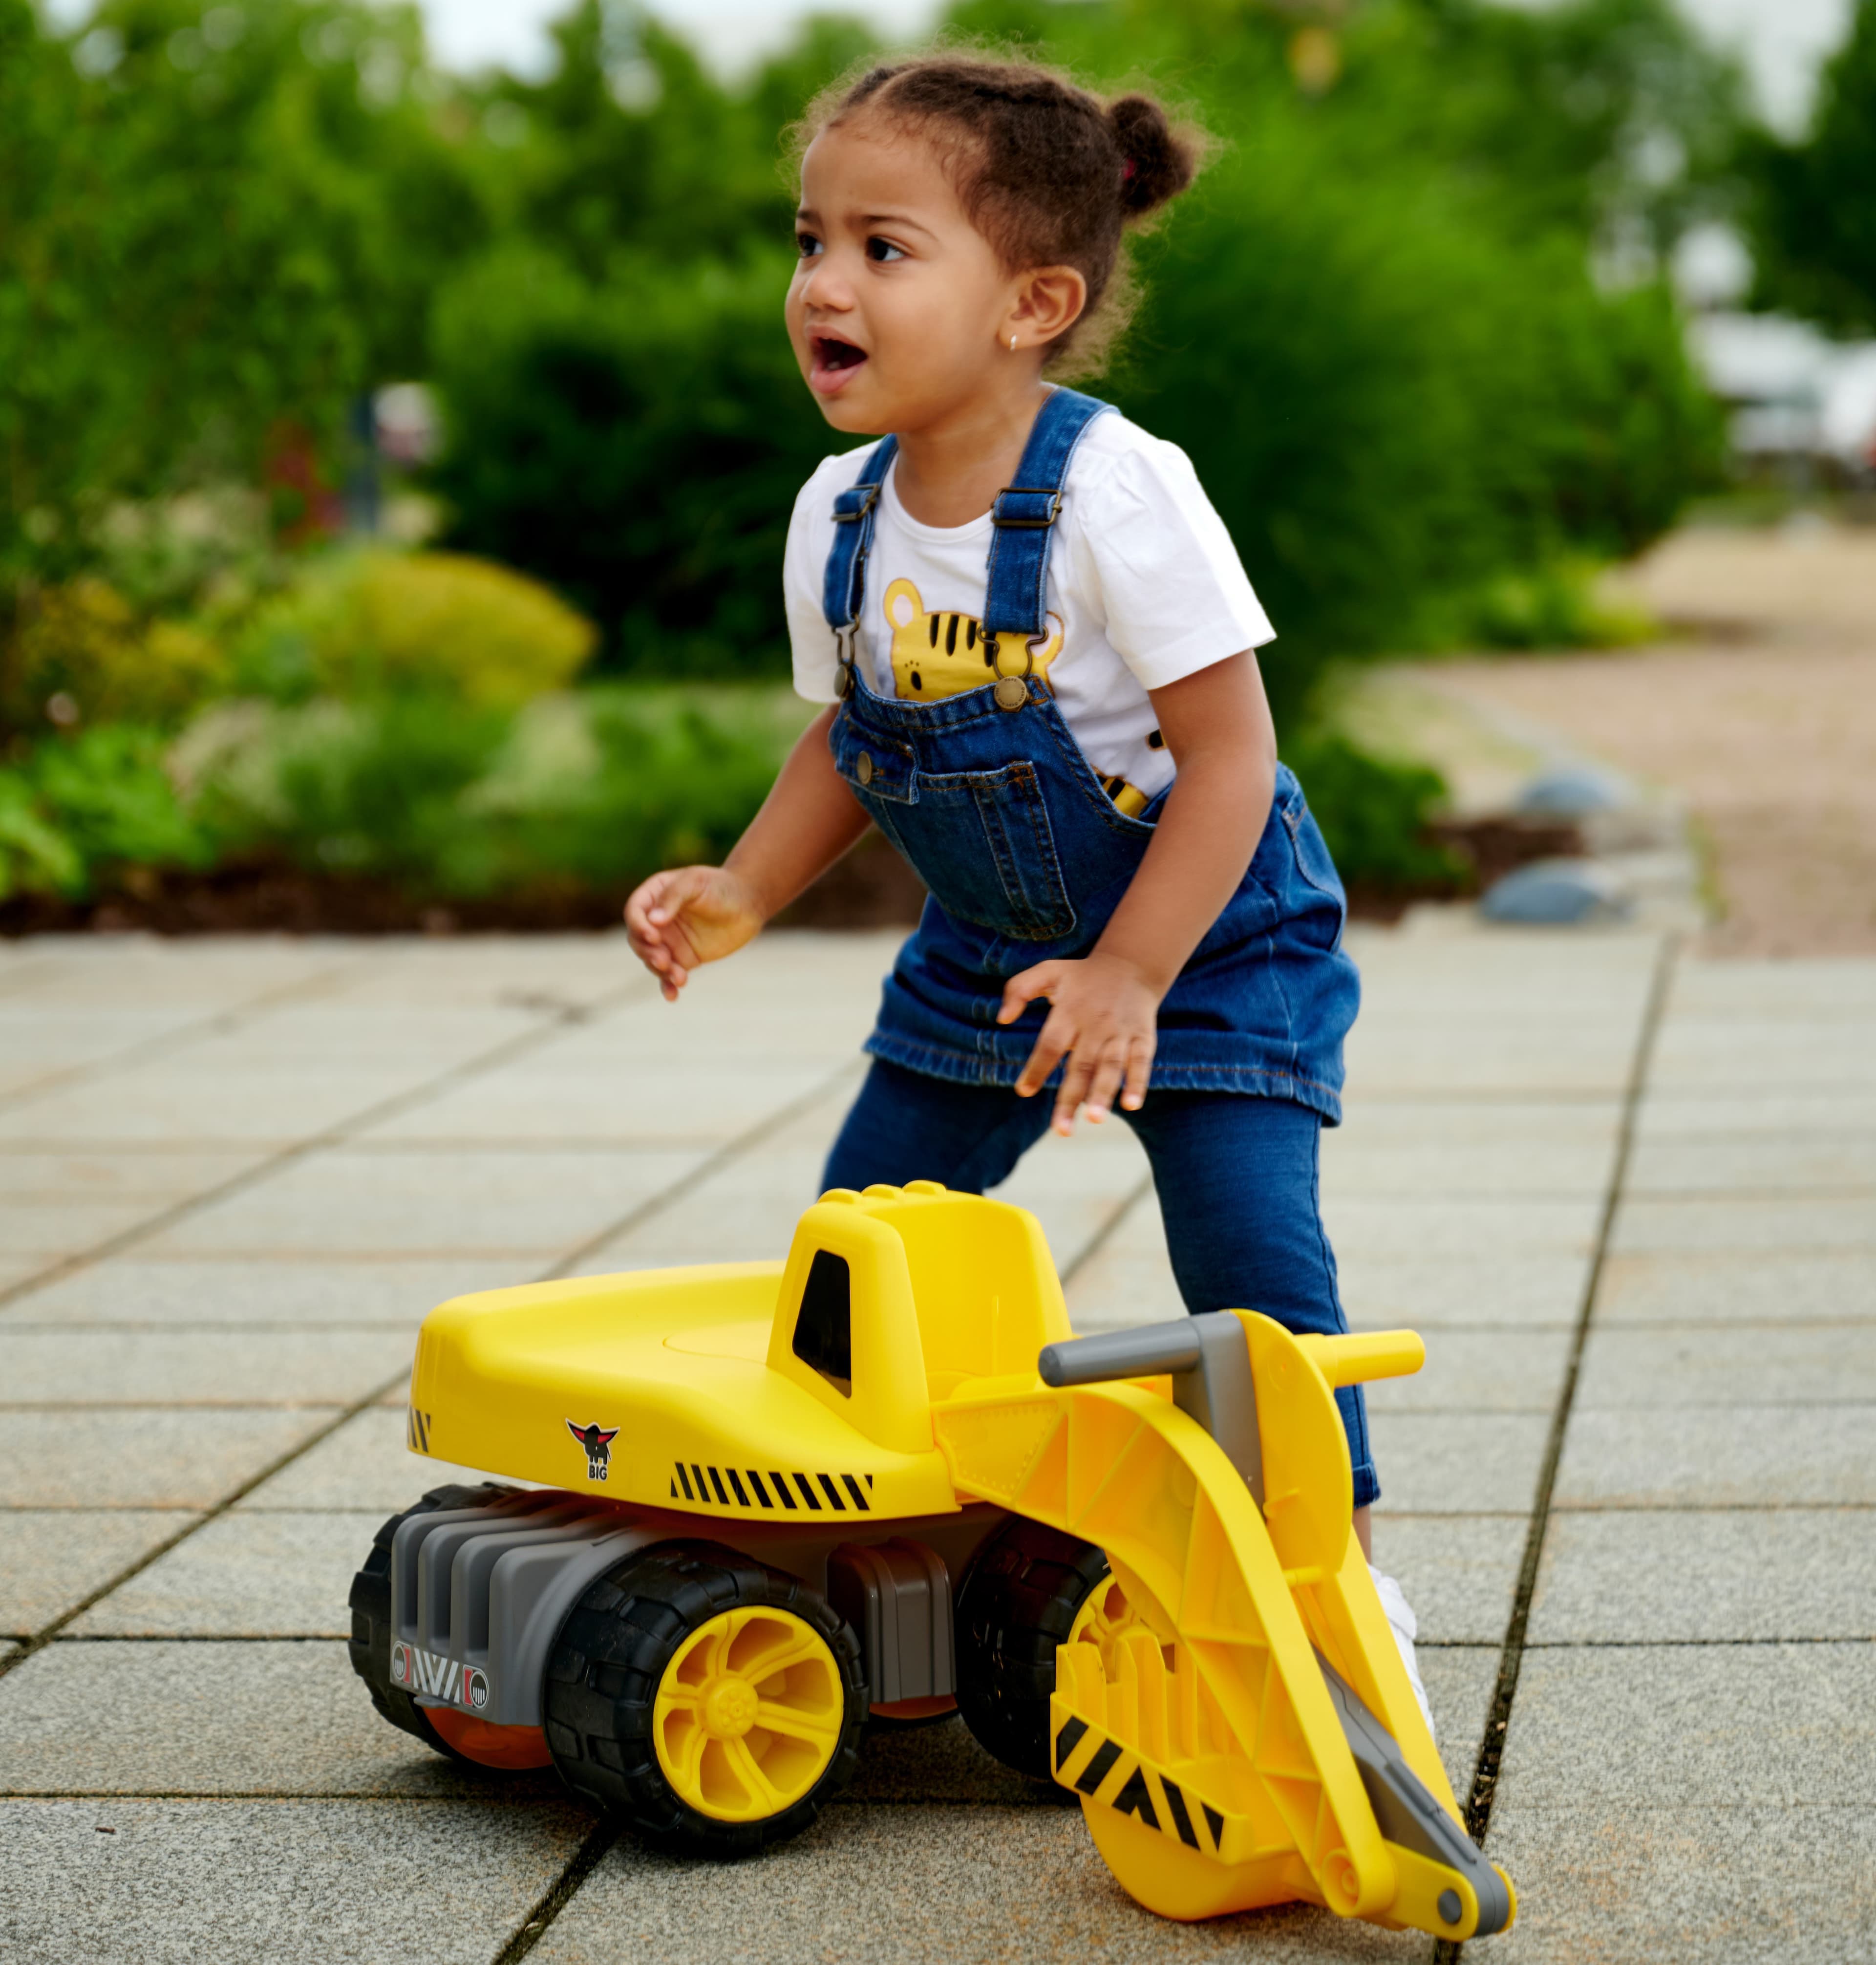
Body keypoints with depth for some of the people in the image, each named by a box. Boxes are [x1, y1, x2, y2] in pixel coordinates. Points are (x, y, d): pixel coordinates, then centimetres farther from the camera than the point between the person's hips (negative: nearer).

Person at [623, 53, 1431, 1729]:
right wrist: (744, 892, -6)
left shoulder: (1116, 493, -26)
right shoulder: (839, 519, -7)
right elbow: (849, 742, 9)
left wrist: (1128, 977, -28)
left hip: (1209, 927, -6)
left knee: (1249, 1259, -15)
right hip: (990, 947, 6)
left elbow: (1227, 753, -24)